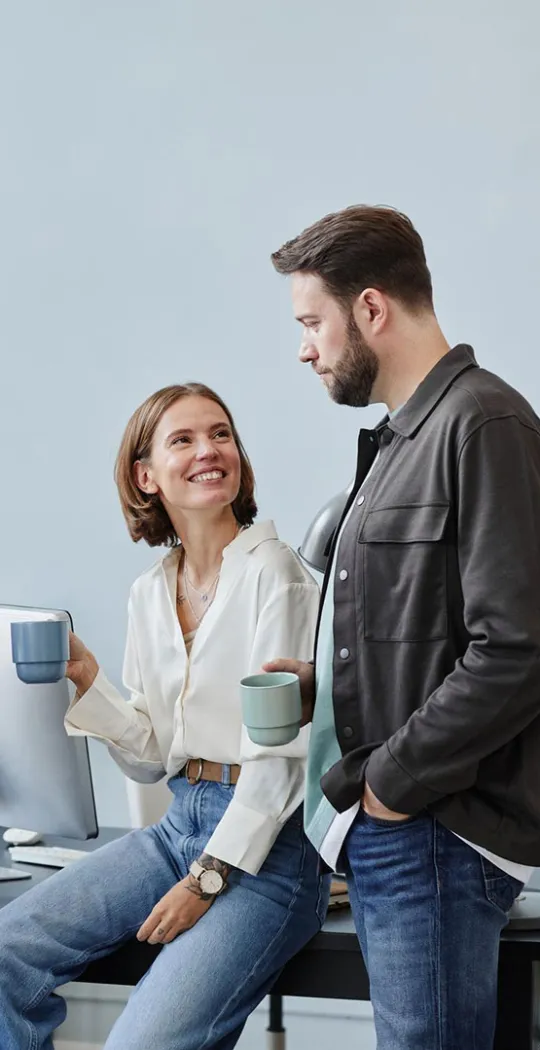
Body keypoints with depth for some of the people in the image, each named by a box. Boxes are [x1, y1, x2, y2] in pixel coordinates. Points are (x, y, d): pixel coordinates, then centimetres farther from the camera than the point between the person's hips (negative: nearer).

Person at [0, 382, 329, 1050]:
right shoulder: (149, 593, 10)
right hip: (180, 824, 6)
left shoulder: (272, 571, -10)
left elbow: (283, 748, -14)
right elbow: (151, 758, 12)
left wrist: (211, 877, -16)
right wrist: (86, 681, -4)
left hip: (267, 841, -6)